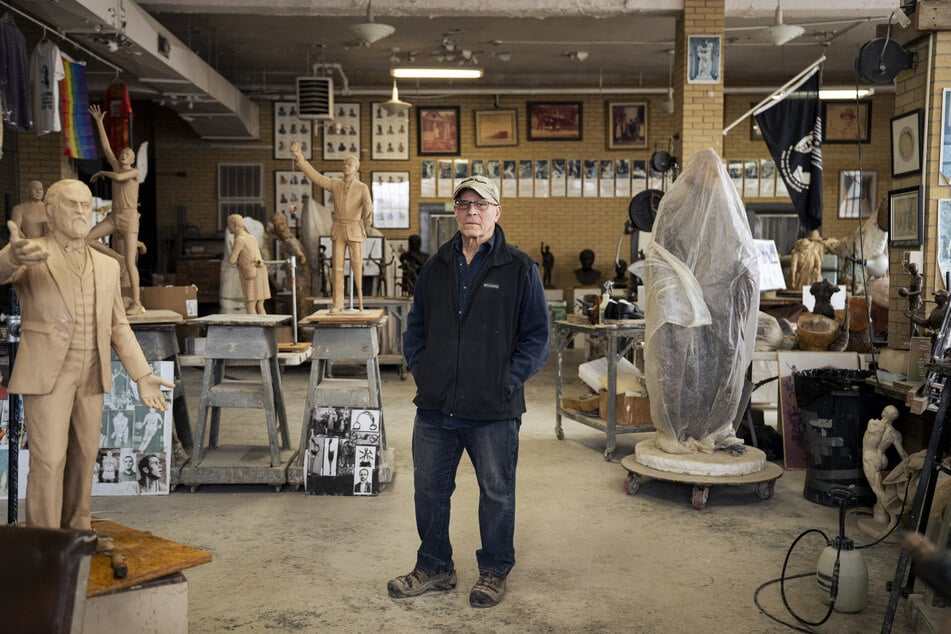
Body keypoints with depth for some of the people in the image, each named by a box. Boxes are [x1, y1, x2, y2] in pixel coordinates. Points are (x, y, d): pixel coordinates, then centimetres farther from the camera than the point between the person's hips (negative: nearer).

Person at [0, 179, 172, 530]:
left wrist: (143, 376, 2)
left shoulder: (106, 266, 11)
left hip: (91, 373, 5)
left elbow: (118, 326, 11)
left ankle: (75, 528, 26)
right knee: (49, 460, -7)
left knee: (84, 454, 11)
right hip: (46, 372, -5)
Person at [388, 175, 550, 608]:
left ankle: (494, 571, 29)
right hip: (435, 408, 4)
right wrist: (421, 372, 4)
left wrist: (508, 381, -11)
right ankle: (434, 567, 31)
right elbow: (415, 328, 18)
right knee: (429, 489, 13)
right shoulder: (435, 268, 10)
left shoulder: (520, 269, -3)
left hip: (494, 410, -4)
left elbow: (537, 336, -3)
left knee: (496, 494, 10)